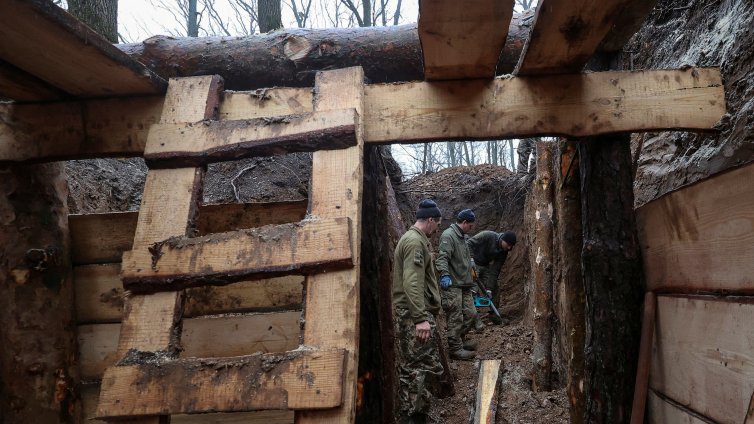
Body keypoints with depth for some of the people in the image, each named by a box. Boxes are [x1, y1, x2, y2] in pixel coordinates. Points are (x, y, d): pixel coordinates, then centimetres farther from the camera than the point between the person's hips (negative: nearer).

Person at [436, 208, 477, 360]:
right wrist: (444, 274, -36)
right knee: (456, 318, -3)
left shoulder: (462, 236, 19)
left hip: (465, 285, 10)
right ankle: (456, 348, 7)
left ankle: (460, 339, 30)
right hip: (452, 285, -10)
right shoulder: (448, 236, -13)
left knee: (471, 314, 12)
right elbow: (442, 258, -25)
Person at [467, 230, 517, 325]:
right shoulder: (488, 236, -26)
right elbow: (469, 244, -25)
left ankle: (494, 316, 15)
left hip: (484, 266, 7)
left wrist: (489, 288, -15)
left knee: (495, 289, 3)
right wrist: (471, 261, -33)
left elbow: (495, 271, -9)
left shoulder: (503, 252, -8)